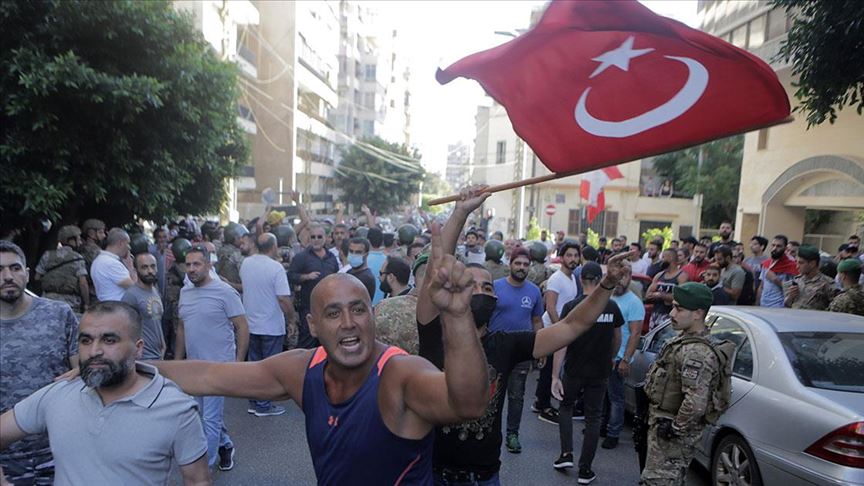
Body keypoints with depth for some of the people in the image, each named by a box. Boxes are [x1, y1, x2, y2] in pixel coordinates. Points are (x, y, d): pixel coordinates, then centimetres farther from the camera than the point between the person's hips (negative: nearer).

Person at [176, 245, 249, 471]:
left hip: (218, 366, -7)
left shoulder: (224, 291, -13)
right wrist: (177, 361, 15)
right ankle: (225, 445, 43)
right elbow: (181, 328, 16)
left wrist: (238, 364, -14)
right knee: (211, 414, 20)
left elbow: (242, 328, -11)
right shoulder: (185, 292, 7)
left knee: (210, 419, -1)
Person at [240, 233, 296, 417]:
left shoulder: (245, 263, -1)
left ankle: (253, 402, 25)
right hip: (272, 326, -6)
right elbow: (284, 298, -22)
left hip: (250, 324, 6)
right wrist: (292, 319, -10)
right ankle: (263, 406, 14)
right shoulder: (276, 267, -20)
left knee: (253, 363, 17)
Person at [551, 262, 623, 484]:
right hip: (600, 372, 2)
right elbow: (617, 338, 10)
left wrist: (555, 376, -14)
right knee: (593, 418, 11)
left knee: (565, 407, 22)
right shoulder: (612, 307, -4)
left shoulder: (571, 307, -13)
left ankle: (567, 454, 13)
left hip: (574, 370, -2)